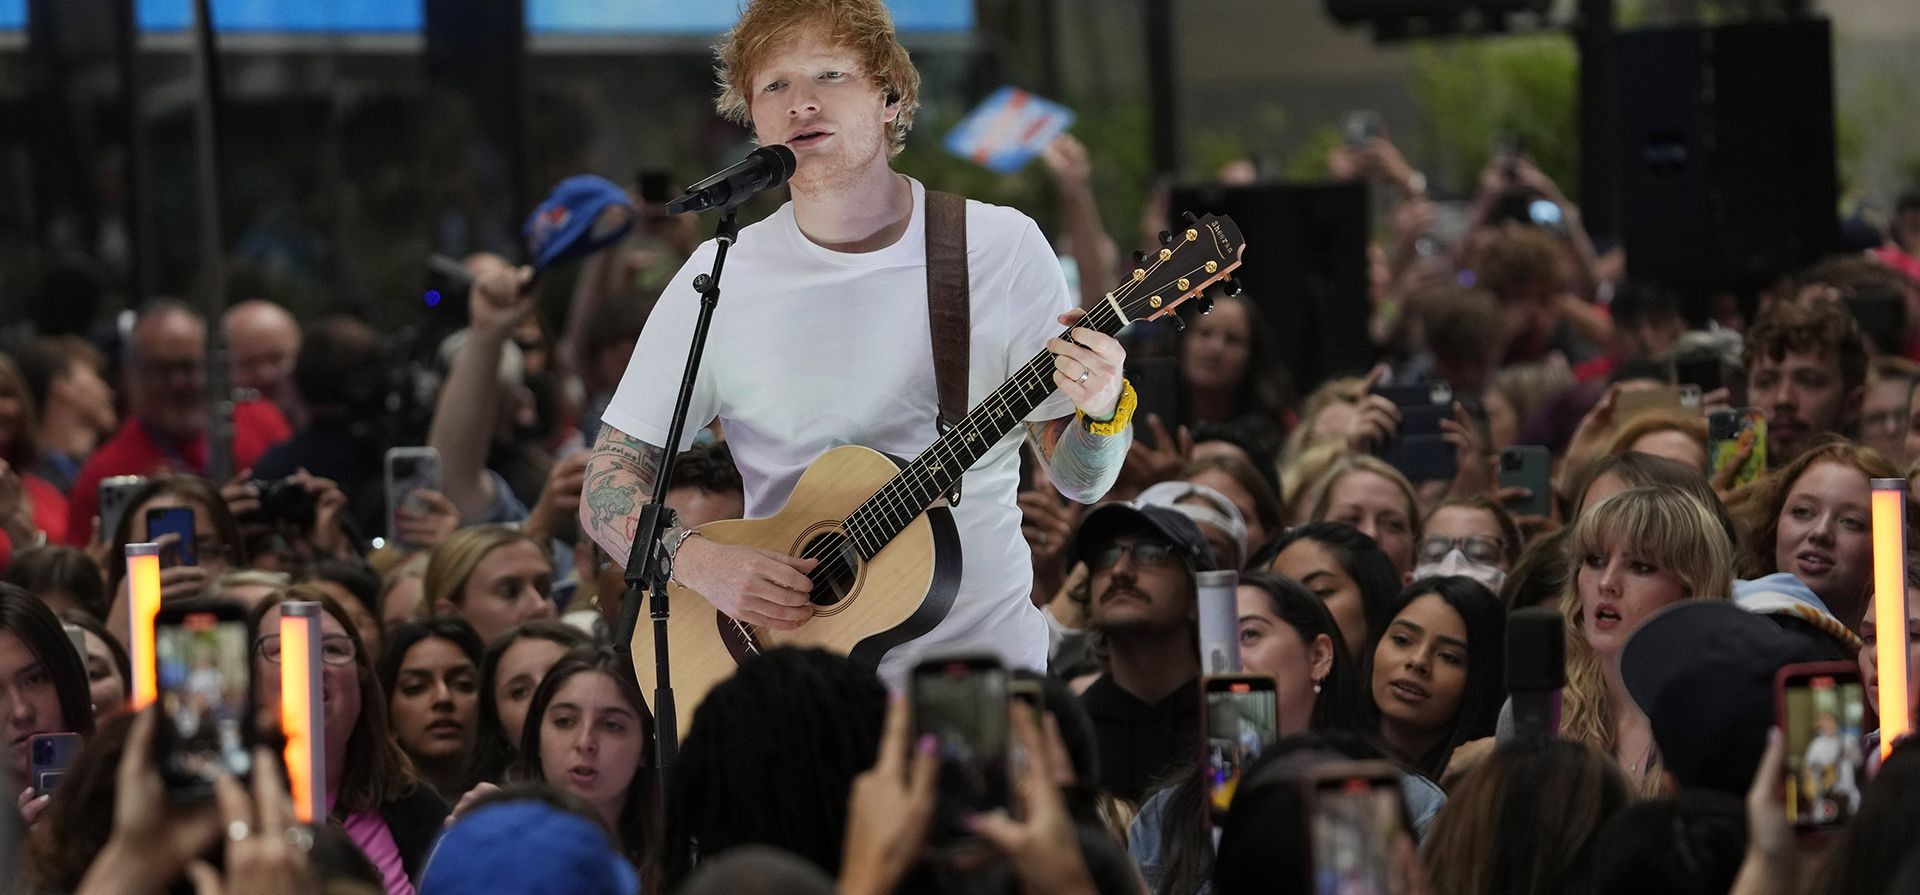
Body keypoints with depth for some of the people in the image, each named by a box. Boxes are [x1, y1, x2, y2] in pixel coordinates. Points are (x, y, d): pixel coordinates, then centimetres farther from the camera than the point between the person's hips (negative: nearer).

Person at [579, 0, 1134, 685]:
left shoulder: (1003, 249, 2)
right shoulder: (719, 281, 1)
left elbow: (1079, 481, 5)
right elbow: (607, 492, 3)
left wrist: (1102, 410, -17)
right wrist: (700, 562, -16)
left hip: (981, 651, 0)